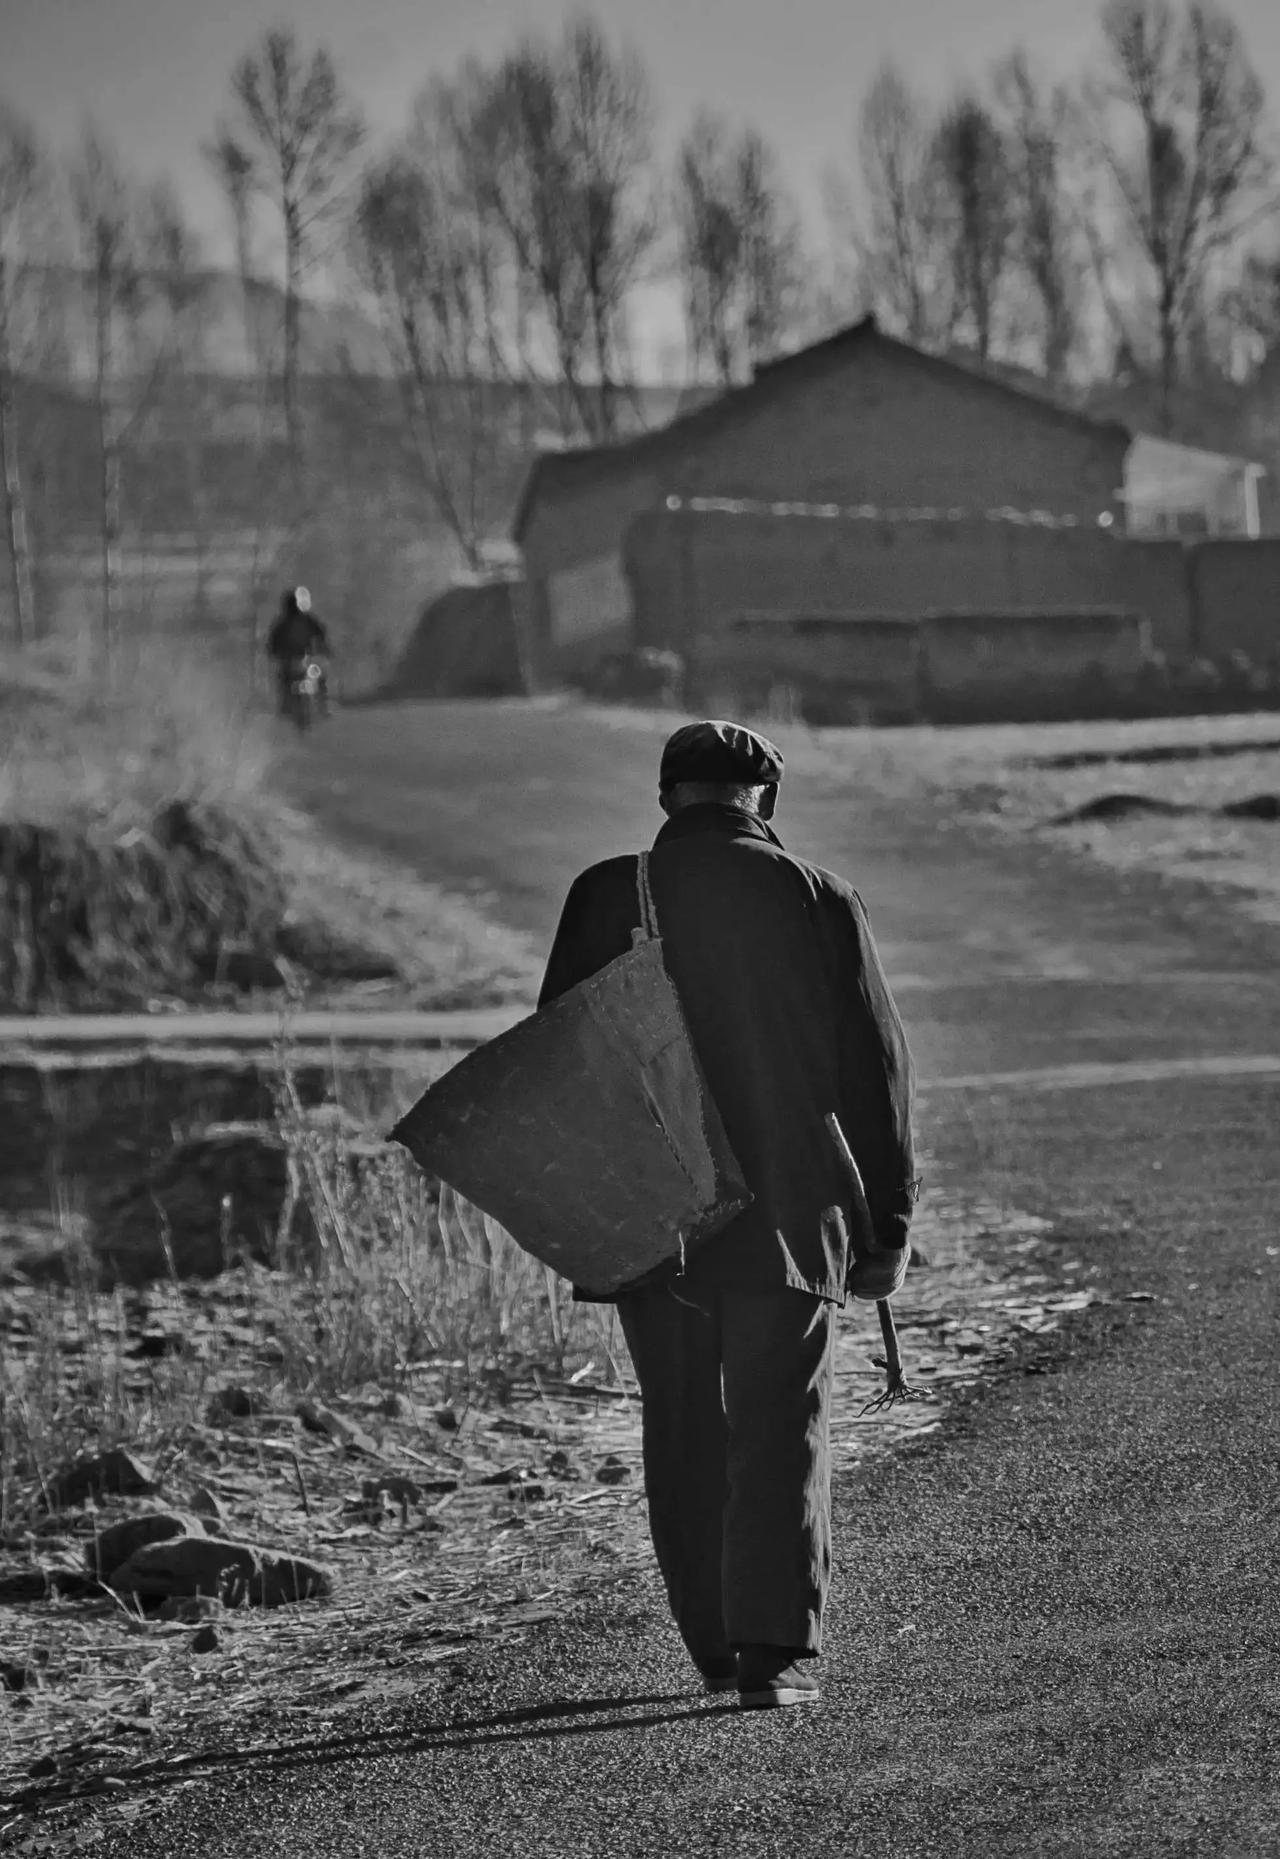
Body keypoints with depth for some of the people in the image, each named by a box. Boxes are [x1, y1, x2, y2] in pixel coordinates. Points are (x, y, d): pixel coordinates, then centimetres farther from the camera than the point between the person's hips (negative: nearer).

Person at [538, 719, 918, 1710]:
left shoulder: (604, 897, 1)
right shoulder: (818, 899, -1)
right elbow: (877, 1062, 1)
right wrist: (889, 1215, 8)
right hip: (789, 1215, -1)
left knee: (683, 1434, 13)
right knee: (780, 1431, 1)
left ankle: (716, 1647, 18)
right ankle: (778, 1649, -8)